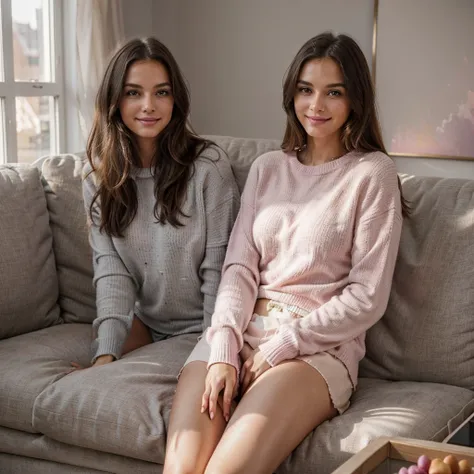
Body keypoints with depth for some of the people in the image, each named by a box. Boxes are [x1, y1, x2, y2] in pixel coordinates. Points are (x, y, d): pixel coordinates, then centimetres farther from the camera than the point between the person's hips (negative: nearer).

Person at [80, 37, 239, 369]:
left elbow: (218, 268, -11)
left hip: (201, 327, -3)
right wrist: (106, 352, -19)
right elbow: (110, 267, -7)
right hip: (142, 321, 3)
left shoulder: (208, 165, -13)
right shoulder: (100, 176, 1)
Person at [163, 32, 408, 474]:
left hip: (319, 345, -3)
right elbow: (239, 267, 9)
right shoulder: (266, 168, 17)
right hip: (242, 331, 4)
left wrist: (279, 348, -8)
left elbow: (367, 297, -3)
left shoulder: (372, 173, 1)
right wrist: (223, 350, -8)